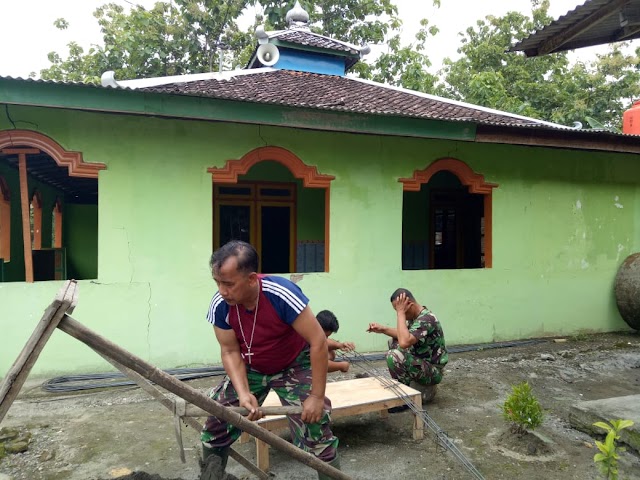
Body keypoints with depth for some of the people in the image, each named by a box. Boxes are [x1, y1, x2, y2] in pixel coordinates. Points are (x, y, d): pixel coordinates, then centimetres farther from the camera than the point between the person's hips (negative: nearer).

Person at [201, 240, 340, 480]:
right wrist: (244, 393, -26)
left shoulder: (282, 294, -35)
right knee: (215, 422, 3)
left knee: (314, 430, -10)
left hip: (295, 366, -3)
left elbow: (318, 341, -28)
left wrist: (317, 397, -24)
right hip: (250, 368, 4)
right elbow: (230, 352, -10)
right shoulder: (220, 306, -22)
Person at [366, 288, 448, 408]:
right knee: (393, 342, 19)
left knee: (394, 356, -28)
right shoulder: (415, 316, 2)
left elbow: (404, 342, -38)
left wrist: (401, 313, -30)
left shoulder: (426, 319, -26)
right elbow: (405, 335, 17)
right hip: (422, 362, 10)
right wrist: (382, 329, 1)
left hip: (433, 371, -10)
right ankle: (409, 384, 19)